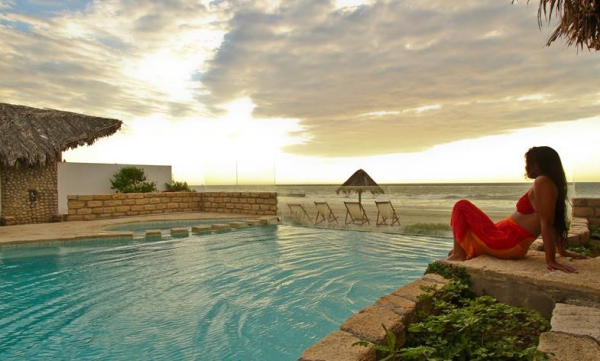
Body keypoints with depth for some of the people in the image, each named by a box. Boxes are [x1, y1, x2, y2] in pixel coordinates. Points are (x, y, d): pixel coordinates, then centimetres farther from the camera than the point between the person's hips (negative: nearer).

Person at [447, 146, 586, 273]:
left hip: (506, 243, -10)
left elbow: (546, 223, -25)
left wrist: (551, 260, -25)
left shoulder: (542, 182, -20)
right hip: (513, 245, 10)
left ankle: (459, 254, -2)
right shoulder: (553, 185, 10)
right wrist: (562, 251, 22)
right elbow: (555, 222, 15)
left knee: (462, 206, -1)